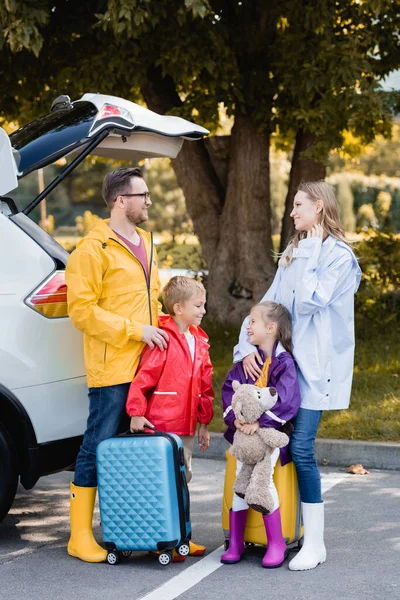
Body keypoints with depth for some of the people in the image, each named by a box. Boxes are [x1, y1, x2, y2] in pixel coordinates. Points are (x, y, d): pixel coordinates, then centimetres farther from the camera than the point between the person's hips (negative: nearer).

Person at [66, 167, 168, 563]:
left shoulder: (144, 243, 17)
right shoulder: (93, 249, -9)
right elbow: (82, 310, -15)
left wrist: (157, 330, 12)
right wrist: (134, 330, -17)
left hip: (147, 364, 8)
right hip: (112, 368, -8)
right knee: (99, 446, -3)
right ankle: (80, 536, 5)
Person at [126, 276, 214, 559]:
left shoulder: (199, 341, 13)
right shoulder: (163, 339, -12)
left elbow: (205, 386, 18)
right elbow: (143, 378, -16)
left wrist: (204, 422, 19)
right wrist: (136, 413, -19)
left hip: (186, 427, 8)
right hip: (161, 426, -8)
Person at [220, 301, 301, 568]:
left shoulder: (284, 362, -7)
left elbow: (287, 399, -17)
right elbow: (229, 389, 4)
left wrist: (260, 421, -26)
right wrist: (235, 416, -14)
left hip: (271, 429, -5)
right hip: (244, 428, 5)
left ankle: (276, 543, -7)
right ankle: (236, 543, -1)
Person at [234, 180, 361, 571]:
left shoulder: (338, 255, -6)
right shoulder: (292, 254, 18)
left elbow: (309, 301, -18)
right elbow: (269, 303, 11)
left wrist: (310, 254, -11)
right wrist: (248, 345, -2)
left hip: (316, 364, -7)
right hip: (285, 361, 7)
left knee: (300, 447, -12)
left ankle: (314, 543, -3)